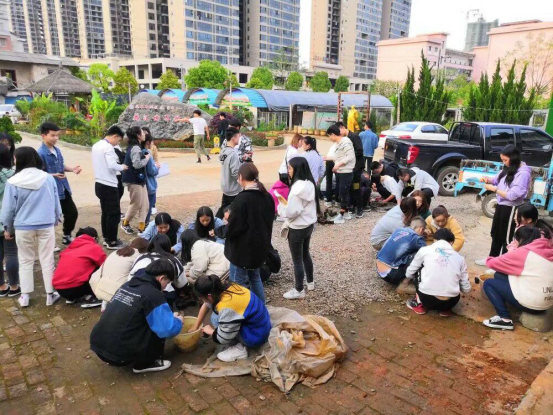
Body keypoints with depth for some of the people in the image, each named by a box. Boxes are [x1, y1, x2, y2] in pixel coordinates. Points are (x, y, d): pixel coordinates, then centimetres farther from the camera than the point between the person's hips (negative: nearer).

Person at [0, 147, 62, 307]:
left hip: (23, 228, -1)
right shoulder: (49, 178, -5)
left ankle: (25, 296, 21)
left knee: (25, 261, 14)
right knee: (47, 260, 9)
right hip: (46, 226, 1)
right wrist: (56, 220, 22)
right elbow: (56, 203, 5)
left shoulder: (13, 182, -11)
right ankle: (50, 294, 17)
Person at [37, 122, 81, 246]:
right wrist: (53, 175, -30)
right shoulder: (40, 153, -17)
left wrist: (72, 169, 3)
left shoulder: (57, 150, 8)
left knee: (72, 212, 15)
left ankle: (67, 237, 35)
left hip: (63, 189, 8)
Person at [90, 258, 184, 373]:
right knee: (159, 326, 2)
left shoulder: (127, 285, 11)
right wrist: (178, 321, 9)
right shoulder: (153, 295, -13)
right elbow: (168, 329, -15)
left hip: (97, 345, 8)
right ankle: (144, 364, 10)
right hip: (119, 354, -8)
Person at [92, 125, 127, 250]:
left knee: (106, 212, 17)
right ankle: (112, 242, 4)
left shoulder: (96, 145, 12)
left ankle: (106, 238, 25)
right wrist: (122, 167, -7)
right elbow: (112, 165, -26)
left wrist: (118, 166, 13)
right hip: (109, 185, -9)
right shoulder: (108, 147, -17)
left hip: (99, 184, 9)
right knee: (114, 213, -1)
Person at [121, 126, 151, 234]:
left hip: (139, 179, 10)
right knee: (136, 204, 3)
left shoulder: (134, 147, 13)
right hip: (134, 180, -10)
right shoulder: (135, 148, -18)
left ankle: (142, 227, 13)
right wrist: (147, 158, -14)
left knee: (145, 204, 9)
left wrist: (145, 157, 4)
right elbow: (137, 164, -27)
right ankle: (125, 224, 24)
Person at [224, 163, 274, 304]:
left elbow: (233, 226, -20)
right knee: (255, 277, 24)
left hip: (243, 247, -8)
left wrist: (227, 231, 1)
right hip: (260, 245, 8)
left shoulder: (242, 198, -23)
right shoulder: (267, 196, 2)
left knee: (238, 282, 7)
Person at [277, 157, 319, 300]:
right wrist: (286, 202, 9)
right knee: (305, 254, 25)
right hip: (309, 225, 9)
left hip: (298, 229, -9)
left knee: (297, 259, 6)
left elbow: (291, 212, -24)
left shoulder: (297, 188, -25)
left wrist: (281, 204, -6)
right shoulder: (310, 183, 2)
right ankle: (310, 283, 40)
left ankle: (299, 290, 19)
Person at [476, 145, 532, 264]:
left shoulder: (523, 173, -22)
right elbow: (498, 179, 18)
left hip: (510, 209, -9)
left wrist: (494, 189, -21)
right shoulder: (509, 169, 5)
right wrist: (488, 179, -4)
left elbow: (512, 195, -26)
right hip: (501, 205, 9)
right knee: (495, 233, 21)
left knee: (506, 237, 6)